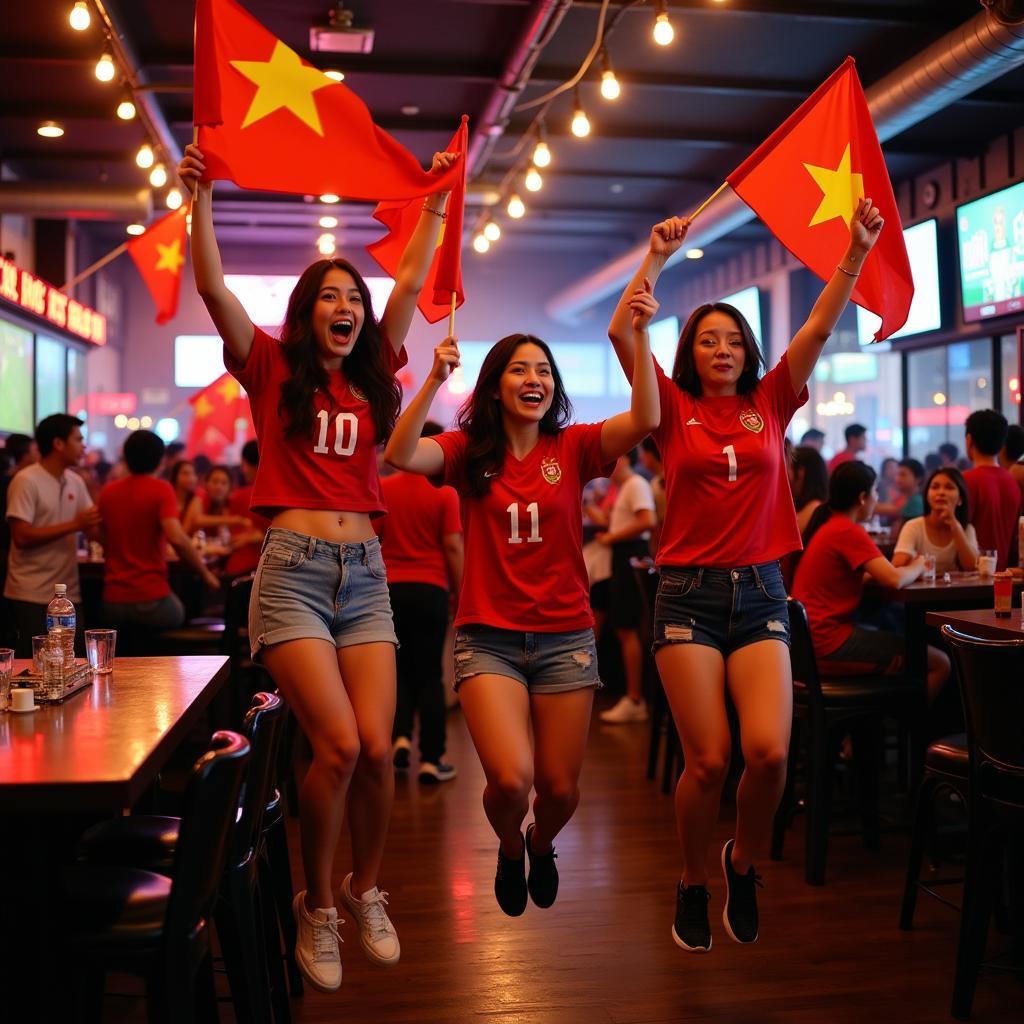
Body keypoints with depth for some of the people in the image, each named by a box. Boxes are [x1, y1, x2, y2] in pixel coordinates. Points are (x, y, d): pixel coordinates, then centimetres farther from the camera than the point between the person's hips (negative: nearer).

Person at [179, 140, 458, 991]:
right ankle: (317, 907, 9)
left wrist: (435, 204, 18)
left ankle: (366, 894, 20)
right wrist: (202, 196, -8)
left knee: (377, 748, -5)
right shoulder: (274, 370, 6)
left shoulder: (372, 377, 14)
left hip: (365, 572, 4)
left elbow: (412, 285, 16)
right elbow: (212, 287, -5)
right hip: (294, 570, -3)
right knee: (339, 746, -14)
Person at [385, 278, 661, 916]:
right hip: (489, 639, -1)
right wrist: (436, 379, -26)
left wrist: (640, 336, -25)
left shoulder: (572, 448, 1)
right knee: (510, 779, -15)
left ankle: (542, 846, 44)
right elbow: (401, 454, -17)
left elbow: (645, 420, -15)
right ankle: (510, 850, 22)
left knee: (560, 789, 6)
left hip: (565, 636, 1)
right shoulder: (468, 452, 1)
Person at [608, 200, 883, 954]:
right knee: (709, 761, -7)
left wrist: (858, 250, -7)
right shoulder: (676, 412, 5)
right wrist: (656, 257, -10)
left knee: (769, 750, -14)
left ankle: (745, 863, 17)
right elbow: (621, 333, -6)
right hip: (690, 592, -2)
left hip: (760, 590, 2)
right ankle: (694, 885, 20)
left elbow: (820, 328, 2)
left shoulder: (770, 405, 10)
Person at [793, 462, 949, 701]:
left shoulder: (827, 525, 14)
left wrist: (906, 567, 5)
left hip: (813, 639, 10)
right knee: (939, 664, -7)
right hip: (829, 643, -10)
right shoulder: (848, 531, -15)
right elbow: (895, 579, -22)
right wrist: (918, 566, 0)